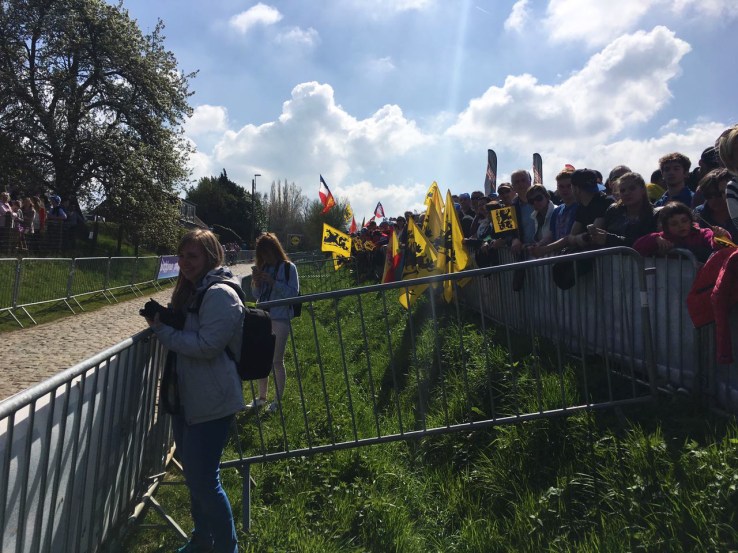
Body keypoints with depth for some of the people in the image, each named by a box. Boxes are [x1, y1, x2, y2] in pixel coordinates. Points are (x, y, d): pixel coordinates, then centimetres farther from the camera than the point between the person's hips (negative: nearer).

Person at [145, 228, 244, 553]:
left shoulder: (220, 295, -17)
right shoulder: (191, 291, 12)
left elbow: (206, 345, -23)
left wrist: (162, 330, -16)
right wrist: (161, 322, 6)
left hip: (211, 403, -10)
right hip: (186, 397, 10)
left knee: (203, 479, -2)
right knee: (193, 474, 21)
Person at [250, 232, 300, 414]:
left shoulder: (288, 267, -5)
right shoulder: (262, 268, 9)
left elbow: (293, 292, -12)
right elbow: (256, 295, 11)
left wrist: (273, 282, -20)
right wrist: (256, 283, -8)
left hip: (280, 319, -5)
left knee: (277, 361, 2)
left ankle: (278, 400, 14)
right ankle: (262, 397, 25)